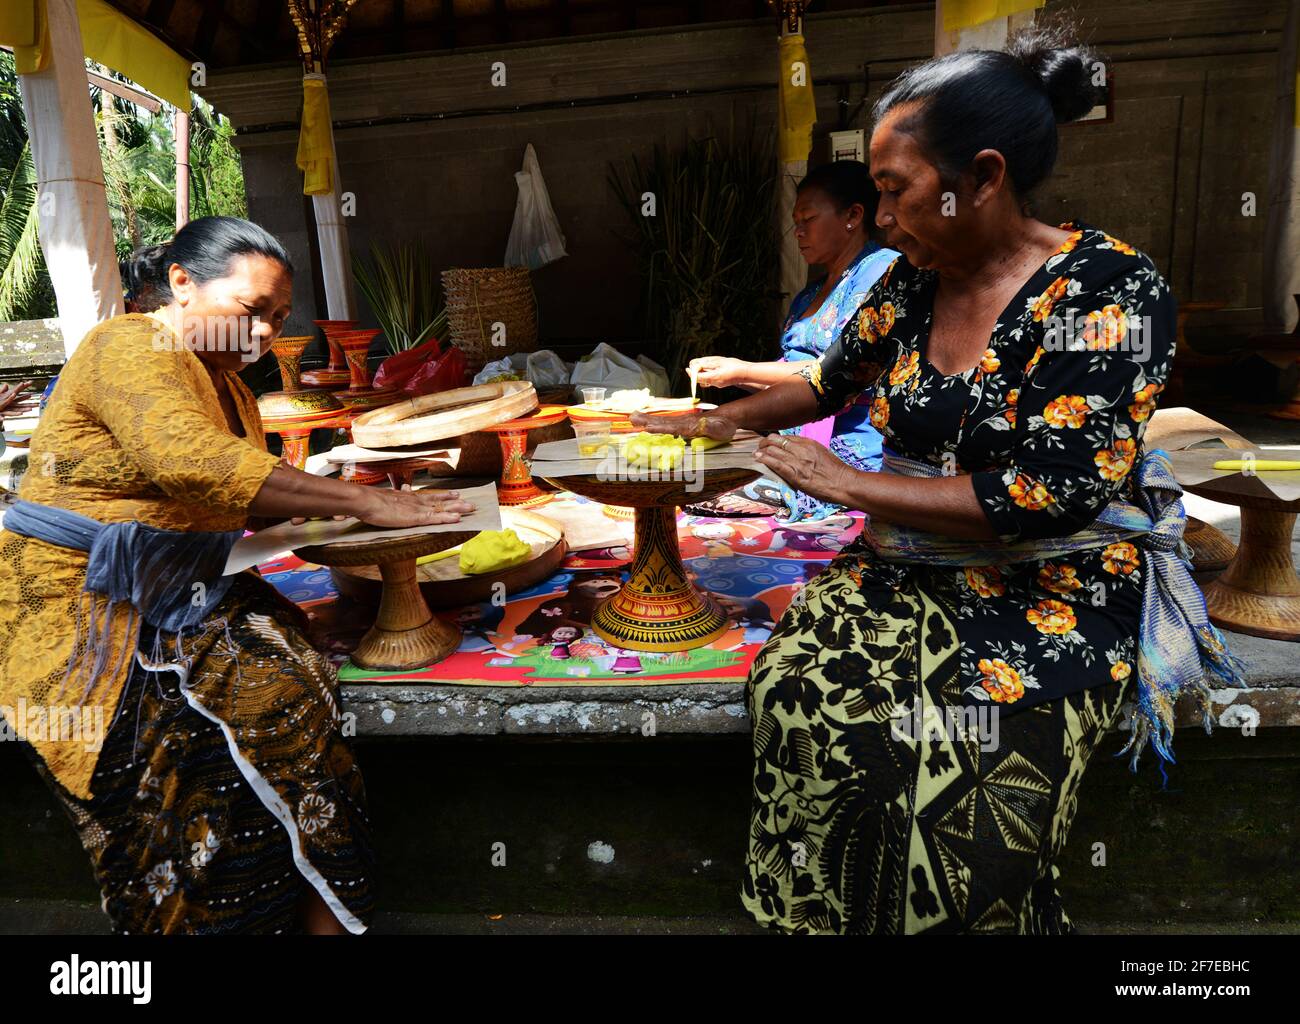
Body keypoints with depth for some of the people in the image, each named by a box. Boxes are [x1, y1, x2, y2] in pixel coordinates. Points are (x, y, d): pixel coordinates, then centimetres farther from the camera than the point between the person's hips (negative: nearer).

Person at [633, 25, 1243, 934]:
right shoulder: (912, 281, 7)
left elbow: (1051, 496, -20)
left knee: (972, 763, -28)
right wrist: (720, 422, 25)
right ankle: (832, 916, -1)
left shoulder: (1108, 289, -12)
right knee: (802, 691, -21)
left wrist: (854, 485, -15)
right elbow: (832, 381, 24)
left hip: (1059, 585, -4)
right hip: (915, 567, 5)